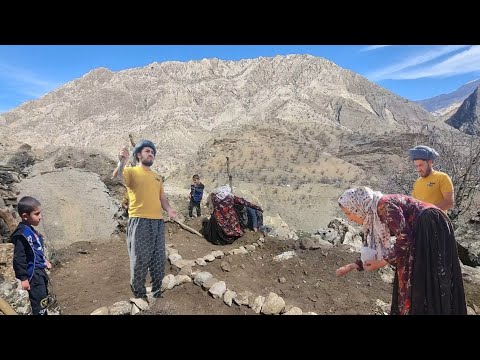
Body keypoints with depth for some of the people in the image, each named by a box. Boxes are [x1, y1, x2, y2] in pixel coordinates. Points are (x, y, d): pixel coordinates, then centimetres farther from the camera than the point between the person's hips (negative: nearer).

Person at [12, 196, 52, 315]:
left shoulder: (31, 230, 9)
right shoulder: (22, 233, -20)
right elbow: (19, 258, -21)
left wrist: (44, 261, 18)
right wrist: (23, 278, -19)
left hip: (39, 271, 10)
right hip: (32, 273, -10)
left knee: (44, 299, 20)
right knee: (40, 305, -5)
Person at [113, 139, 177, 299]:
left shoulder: (157, 176, 20)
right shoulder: (131, 172, 2)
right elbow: (117, 177, -19)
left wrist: (169, 209, -1)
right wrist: (122, 162, -38)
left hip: (158, 221, 6)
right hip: (139, 221, -5)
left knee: (158, 260, 12)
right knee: (140, 260, 0)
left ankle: (157, 291, 28)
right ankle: (139, 294, 17)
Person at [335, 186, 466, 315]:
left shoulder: (384, 205, -21)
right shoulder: (373, 216, 7)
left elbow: (405, 238, -25)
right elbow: (376, 248, 13)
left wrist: (381, 262, -16)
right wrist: (354, 265, 9)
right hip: (420, 234, 9)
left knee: (426, 285, -4)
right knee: (414, 283, 11)